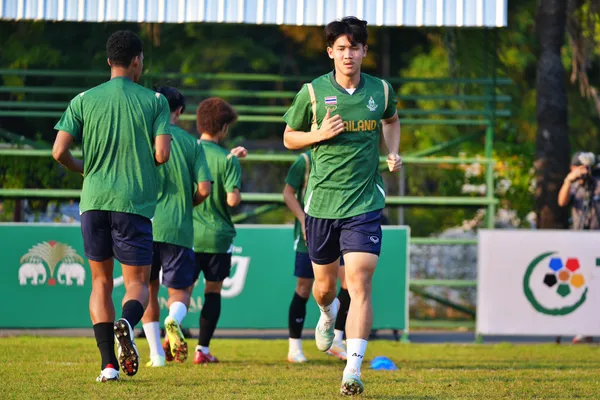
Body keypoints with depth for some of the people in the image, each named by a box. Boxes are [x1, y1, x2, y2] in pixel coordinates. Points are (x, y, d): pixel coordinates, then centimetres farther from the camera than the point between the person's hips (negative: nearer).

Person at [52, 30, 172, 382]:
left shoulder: (84, 101, 5)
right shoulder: (154, 101, 1)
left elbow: (59, 151, -1)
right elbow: (162, 154, -6)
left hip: (94, 202, 2)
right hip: (135, 204, -2)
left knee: (101, 282, 13)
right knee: (138, 283, 5)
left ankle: (109, 363, 3)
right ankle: (127, 322, -29)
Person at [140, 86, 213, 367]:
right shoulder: (191, 143, 4)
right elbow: (203, 189, -3)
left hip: (145, 225, 0)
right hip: (179, 229, 0)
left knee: (148, 289, 16)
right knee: (180, 290, 8)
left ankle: (156, 352, 11)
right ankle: (173, 322, -26)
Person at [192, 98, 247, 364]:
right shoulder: (227, 161, -10)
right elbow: (232, 199, -17)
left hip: (188, 233, 2)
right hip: (218, 235, -2)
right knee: (213, 290, 10)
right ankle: (203, 349, 9)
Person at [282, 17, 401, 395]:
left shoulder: (381, 90, 2)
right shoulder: (312, 92, -3)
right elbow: (290, 138, 8)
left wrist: (393, 153, 7)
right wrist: (319, 134, -11)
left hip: (365, 204, -1)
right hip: (322, 202, 1)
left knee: (360, 284, -14)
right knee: (325, 284, 14)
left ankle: (353, 369, -17)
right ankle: (328, 314, 52)